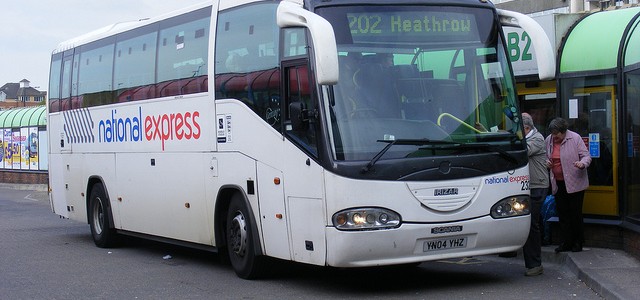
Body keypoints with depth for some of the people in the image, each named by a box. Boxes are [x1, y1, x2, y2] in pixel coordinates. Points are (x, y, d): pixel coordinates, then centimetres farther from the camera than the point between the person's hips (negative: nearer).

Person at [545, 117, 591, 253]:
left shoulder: (575, 138, -9)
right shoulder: (548, 141, 6)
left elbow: (586, 155, -8)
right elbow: (546, 157, 22)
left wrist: (582, 163, -29)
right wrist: (547, 162, -1)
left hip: (574, 182, -5)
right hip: (558, 183, 5)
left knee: (575, 213, 1)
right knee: (562, 213, 7)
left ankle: (578, 242, 12)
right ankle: (566, 242, 14)